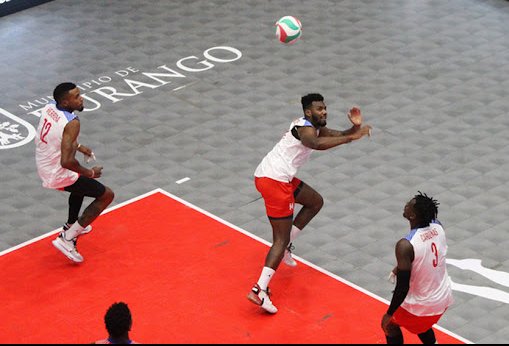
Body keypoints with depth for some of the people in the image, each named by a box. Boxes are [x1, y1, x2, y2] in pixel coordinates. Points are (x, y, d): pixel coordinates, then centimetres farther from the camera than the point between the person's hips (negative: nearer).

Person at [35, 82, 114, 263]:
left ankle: (71, 226, 50)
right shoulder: (72, 123, -29)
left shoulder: (49, 107, -4)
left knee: (81, 184, 36)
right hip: (59, 176, -9)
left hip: (43, 167, 9)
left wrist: (78, 146, 17)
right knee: (107, 195, 4)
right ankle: (67, 238, 1)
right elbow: (67, 161, -34)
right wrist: (90, 173, -18)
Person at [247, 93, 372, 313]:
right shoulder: (305, 127, -14)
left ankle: (284, 247, 23)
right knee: (281, 238, -8)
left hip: (267, 174, 10)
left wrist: (355, 127, -3)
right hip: (273, 180, -10)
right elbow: (316, 144, -36)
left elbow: (338, 136, 18)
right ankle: (259, 290, -18)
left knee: (315, 202, 26)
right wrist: (352, 137, -37)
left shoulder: (317, 127, 17)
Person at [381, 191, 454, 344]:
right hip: (444, 298, 6)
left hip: (422, 306, -6)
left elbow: (403, 287, -25)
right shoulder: (438, 226, -8)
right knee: (419, 323, 36)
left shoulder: (405, 245, -30)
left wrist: (389, 314, -12)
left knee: (389, 324, 23)